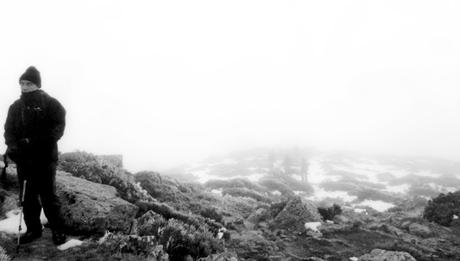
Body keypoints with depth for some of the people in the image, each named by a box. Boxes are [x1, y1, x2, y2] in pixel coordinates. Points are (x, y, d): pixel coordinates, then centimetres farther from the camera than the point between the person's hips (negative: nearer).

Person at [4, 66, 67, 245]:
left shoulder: (50, 104, -3)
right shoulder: (16, 107, 11)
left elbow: (57, 128, -11)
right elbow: (9, 130, 9)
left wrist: (33, 142, -21)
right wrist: (12, 146, -11)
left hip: (45, 158, -4)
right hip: (23, 158, 5)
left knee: (48, 195, -2)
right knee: (27, 196, 10)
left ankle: (57, 229, 10)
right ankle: (33, 229, 22)